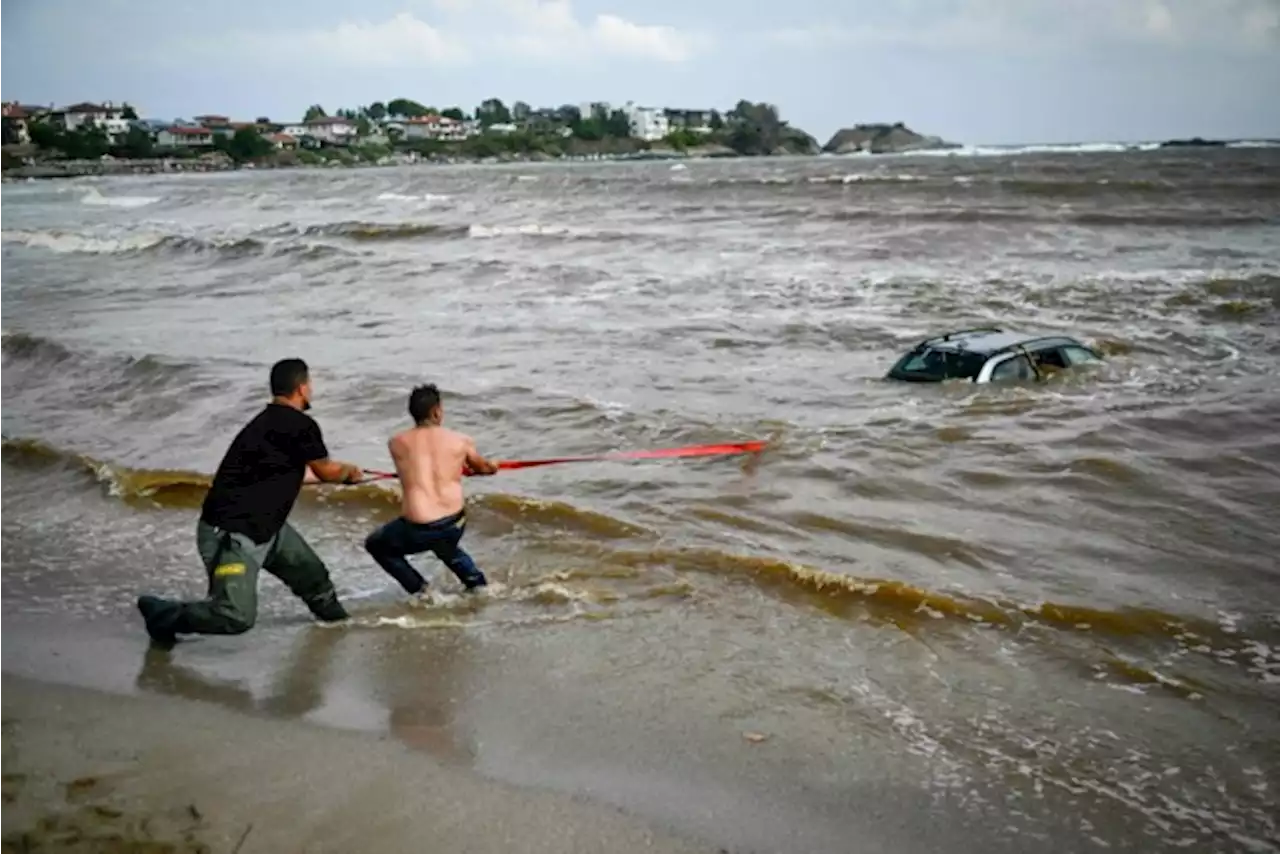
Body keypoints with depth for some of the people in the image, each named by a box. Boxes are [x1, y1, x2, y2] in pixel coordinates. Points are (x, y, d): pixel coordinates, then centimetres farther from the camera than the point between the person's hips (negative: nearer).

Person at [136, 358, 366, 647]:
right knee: (236, 615, -14)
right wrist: (350, 471, 21)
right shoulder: (301, 426, -18)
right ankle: (162, 614, 5)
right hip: (229, 534, -10)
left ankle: (335, 617, 45)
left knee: (309, 572, 21)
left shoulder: (268, 423, 10)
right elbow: (327, 471, -2)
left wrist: (341, 473, 40)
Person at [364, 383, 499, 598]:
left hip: (419, 529, -3)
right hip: (455, 523, 3)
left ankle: (418, 590, 15)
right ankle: (478, 583, 26)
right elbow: (484, 467, 24)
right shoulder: (461, 441, 4)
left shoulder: (396, 443, 4)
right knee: (446, 547, 39)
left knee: (375, 545, 26)